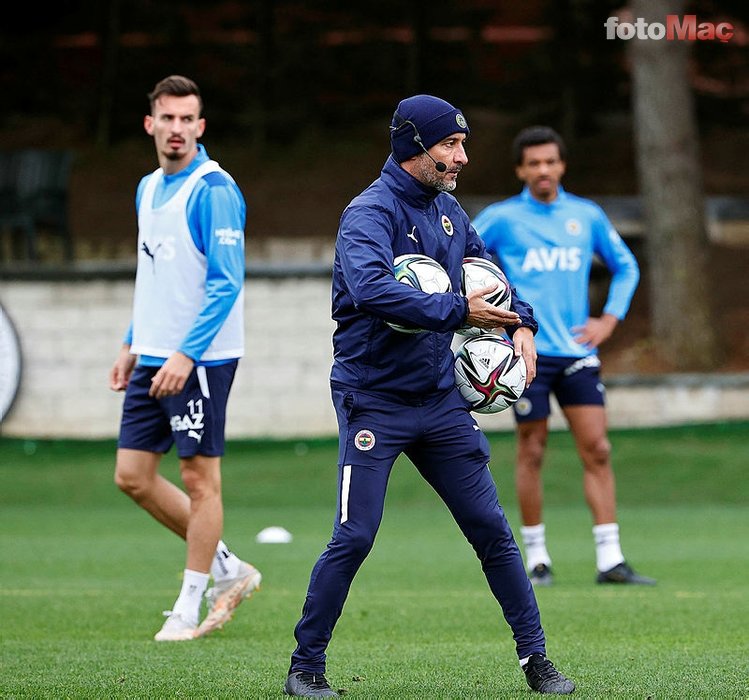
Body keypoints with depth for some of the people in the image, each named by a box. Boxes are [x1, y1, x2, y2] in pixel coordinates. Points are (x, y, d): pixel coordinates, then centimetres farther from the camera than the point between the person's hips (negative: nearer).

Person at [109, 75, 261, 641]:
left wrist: (186, 355, -22)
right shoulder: (149, 189, 14)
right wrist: (132, 346, 20)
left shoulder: (213, 191, -12)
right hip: (152, 358, 9)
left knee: (199, 477, -2)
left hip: (199, 359, -9)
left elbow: (227, 282, -17)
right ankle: (227, 571, 20)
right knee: (133, 476, 7)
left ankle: (189, 607, 7)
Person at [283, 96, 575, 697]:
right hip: (374, 401, -6)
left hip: (441, 399, 6)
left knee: (492, 530, 4)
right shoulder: (370, 213, -15)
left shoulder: (448, 210, 9)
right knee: (355, 537, -8)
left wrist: (520, 323, 8)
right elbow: (371, 291, -35)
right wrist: (459, 311, -31)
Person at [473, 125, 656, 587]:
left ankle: (610, 560, -3)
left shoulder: (588, 215, 8)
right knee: (532, 452, 1)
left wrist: (609, 319, 7)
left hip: (577, 350, 3)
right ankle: (537, 558, 12)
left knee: (597, 449, -4)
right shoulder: (501, 218, 0)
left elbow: (626, 267, 19)